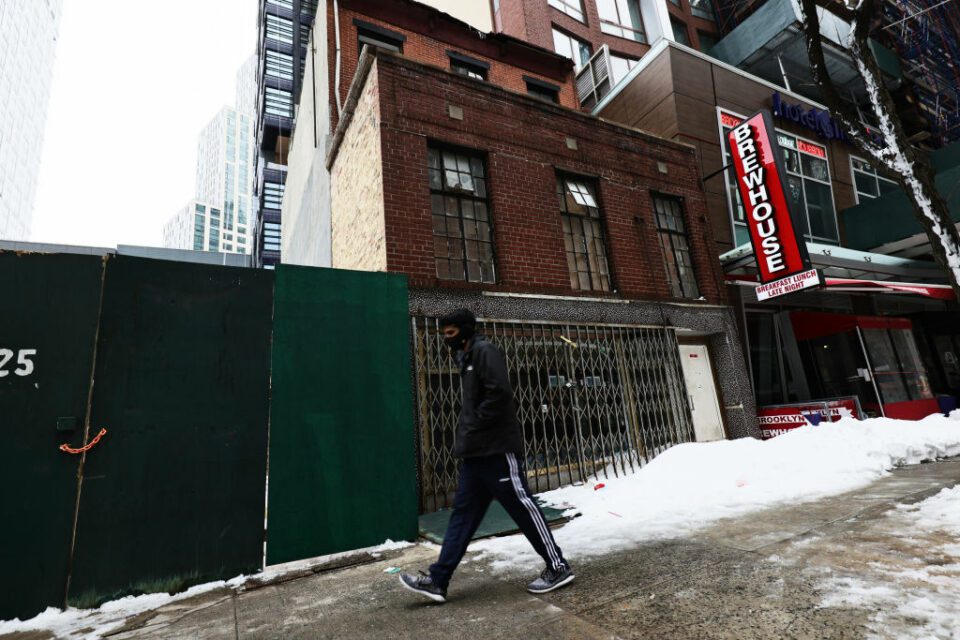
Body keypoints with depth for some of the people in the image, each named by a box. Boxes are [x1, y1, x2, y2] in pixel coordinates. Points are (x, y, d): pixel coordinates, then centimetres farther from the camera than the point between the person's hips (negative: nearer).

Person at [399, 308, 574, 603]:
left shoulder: (484, 351, -9)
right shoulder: (468, 358, 20)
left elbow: (500, 392, -23)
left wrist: (476, 424, -15)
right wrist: (466, 435, 11)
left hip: (497, 449, -10)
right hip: (476, 452, 10)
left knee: (523, 507, 0)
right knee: (463, 513, 10)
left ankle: (558, 567, 15)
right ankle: (437, 580, 15)